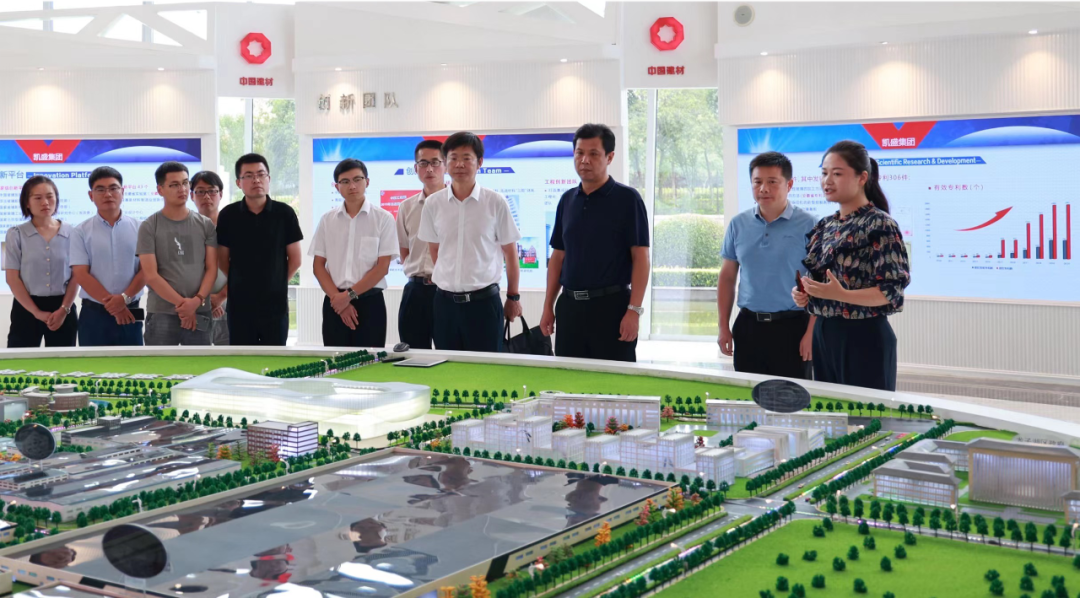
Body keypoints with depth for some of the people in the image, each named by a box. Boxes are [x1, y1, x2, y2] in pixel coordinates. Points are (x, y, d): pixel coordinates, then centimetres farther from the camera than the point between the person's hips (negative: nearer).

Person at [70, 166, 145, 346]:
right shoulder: (81, 232, 2)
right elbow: (80, 274, -6)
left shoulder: (139, 228, 4)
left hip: (130, 313, 1)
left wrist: (125, 298, -17)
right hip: (94, 313, -1)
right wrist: (112, 305, -13)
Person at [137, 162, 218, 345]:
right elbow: (151, 275, -6)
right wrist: (182, 303, -11)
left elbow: (212, 269, 4)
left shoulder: (205, 225, 8)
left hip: (199, 314, 3)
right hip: (161, 314, -3)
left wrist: (197, 301, -11)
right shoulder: (149, 227, 0)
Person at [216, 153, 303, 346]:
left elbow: (295, 259, 4)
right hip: (239, 303, 0)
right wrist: (240, 284, 10)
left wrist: (276, 283, 8)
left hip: (275, 303, 0)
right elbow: (223, 260, 7)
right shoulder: (228, 215, -2)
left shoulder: (284, 213, -3)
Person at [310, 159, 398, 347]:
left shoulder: (383, 218, -2)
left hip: (369, 302, -2)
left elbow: (382, 267, -6)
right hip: (335, 303, 3)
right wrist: (337, 297, -7)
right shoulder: (327, 220, 7)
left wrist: (350, 295, -11)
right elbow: (318, 265, 6)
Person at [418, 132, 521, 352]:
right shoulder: (433, 204, 3)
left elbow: (510, 253, 3)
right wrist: (449, 283, 12)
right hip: (445, 301, 3)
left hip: (484, 301, -2)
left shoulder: (496, 202, -4)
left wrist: (513, 298, 6)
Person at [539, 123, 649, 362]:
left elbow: (640, 257, -9)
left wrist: (634, 310, -16)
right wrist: (548, 306, 10)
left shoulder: (627, 198, -5)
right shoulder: (567, 200, 11)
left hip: (611, 305, -5)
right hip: (569, 305, 5)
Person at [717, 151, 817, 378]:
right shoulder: (738, 224, 6)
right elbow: (727, 277, 13)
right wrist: (724, 327, 7)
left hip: (792, 326, -3)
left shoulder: (807, 225, -5)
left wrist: (811, 332, -11)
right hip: (748, 325, 4)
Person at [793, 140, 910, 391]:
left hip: (863, 337, -7)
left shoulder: (880, 225, -11)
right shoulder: (824, 226, 12)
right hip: (824, 334, 7)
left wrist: (841, 295, -28)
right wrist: (803, 295, 1)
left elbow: (892, 291, -16)